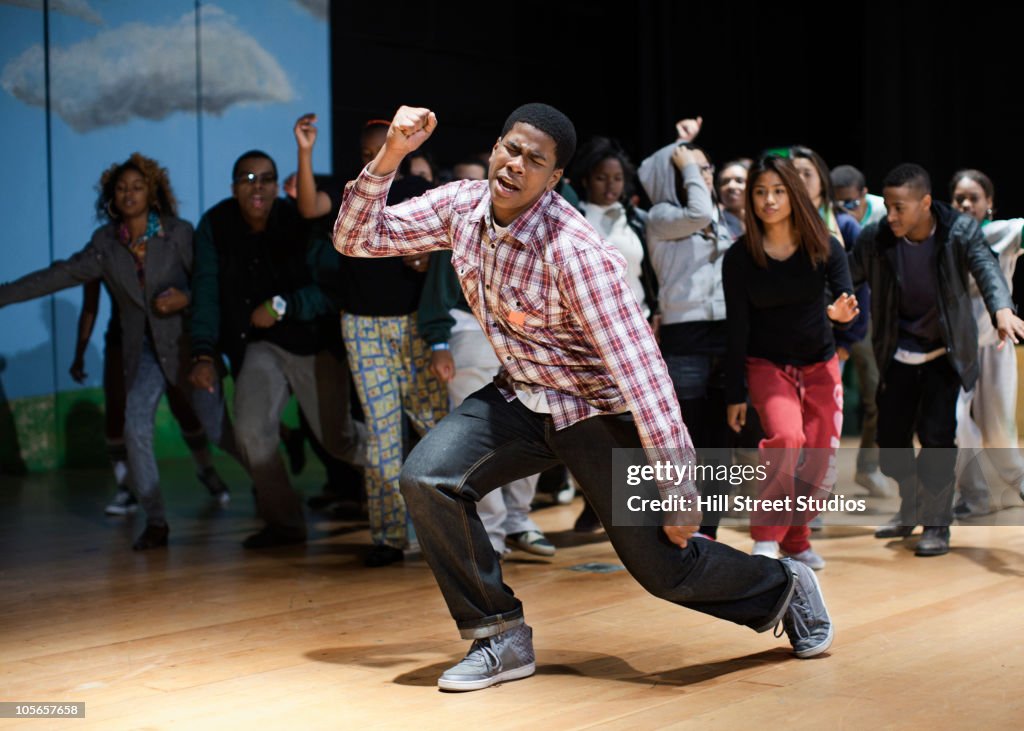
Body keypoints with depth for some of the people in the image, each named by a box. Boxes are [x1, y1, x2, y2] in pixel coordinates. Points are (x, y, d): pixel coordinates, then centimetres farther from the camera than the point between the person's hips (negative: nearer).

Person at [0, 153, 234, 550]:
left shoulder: (179, 233, -4)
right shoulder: (105, 243, 4)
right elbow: (58, 276, 4)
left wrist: (186, 298, -19)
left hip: (186, 344, -3)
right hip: (143, 351, 3)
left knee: (218, 428, -8)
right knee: (135, 430, -12)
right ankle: (155, 522, -1)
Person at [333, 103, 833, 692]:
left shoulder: (576, 251, -28)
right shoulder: (461, 207, -8)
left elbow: (641, 369, -30)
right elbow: (356, 239, -5)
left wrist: (678, 489, -32)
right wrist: (389, 158, -21)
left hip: (600, 410, -5)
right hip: (521, 396, 6)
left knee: (664, 568, -6)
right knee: (427, 479, -18)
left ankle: (785, 587, 26)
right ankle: (502, 639, -2)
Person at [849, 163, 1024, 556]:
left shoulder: (960, 231, -18)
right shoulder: (876, 238, -12)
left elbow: (985, 267, -33)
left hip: (944, 353, -3)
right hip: (897, 354, 3)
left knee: (935, 435, -13)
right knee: (890, 436, 7)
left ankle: (937, 524, 4)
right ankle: (911, 510, 33)